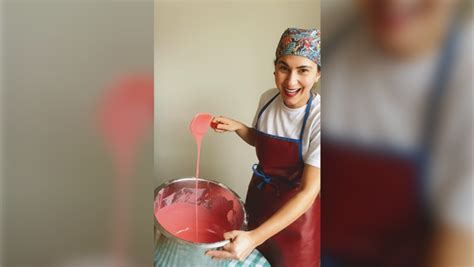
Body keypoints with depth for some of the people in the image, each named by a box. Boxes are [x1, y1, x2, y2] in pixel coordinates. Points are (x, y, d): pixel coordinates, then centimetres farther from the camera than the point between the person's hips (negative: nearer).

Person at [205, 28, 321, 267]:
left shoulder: (318, 118, -27)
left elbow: (309, 192, -29)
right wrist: (236, 127, -11)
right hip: (259, 194, 5)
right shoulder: (268, 98, -10)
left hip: (296, 210, -4)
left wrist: (254, 238, -36)